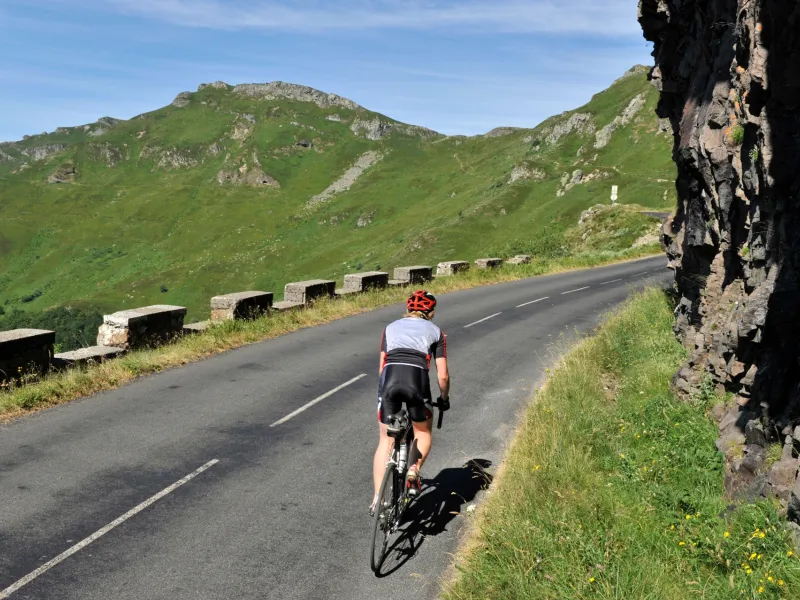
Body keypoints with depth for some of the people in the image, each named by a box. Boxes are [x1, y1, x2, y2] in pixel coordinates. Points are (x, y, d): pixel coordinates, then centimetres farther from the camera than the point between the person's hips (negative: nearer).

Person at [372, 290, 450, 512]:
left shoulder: (391, 327, 28)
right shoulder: (436, 332, 22)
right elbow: (442, 376, 18)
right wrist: (444, 398, 35)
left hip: (390, 377, 2)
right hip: (417, 379, -1)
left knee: (385, 440, 15)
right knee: (423, 432, 25)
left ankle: (378, 498, 9)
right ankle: (413, 471, 1)